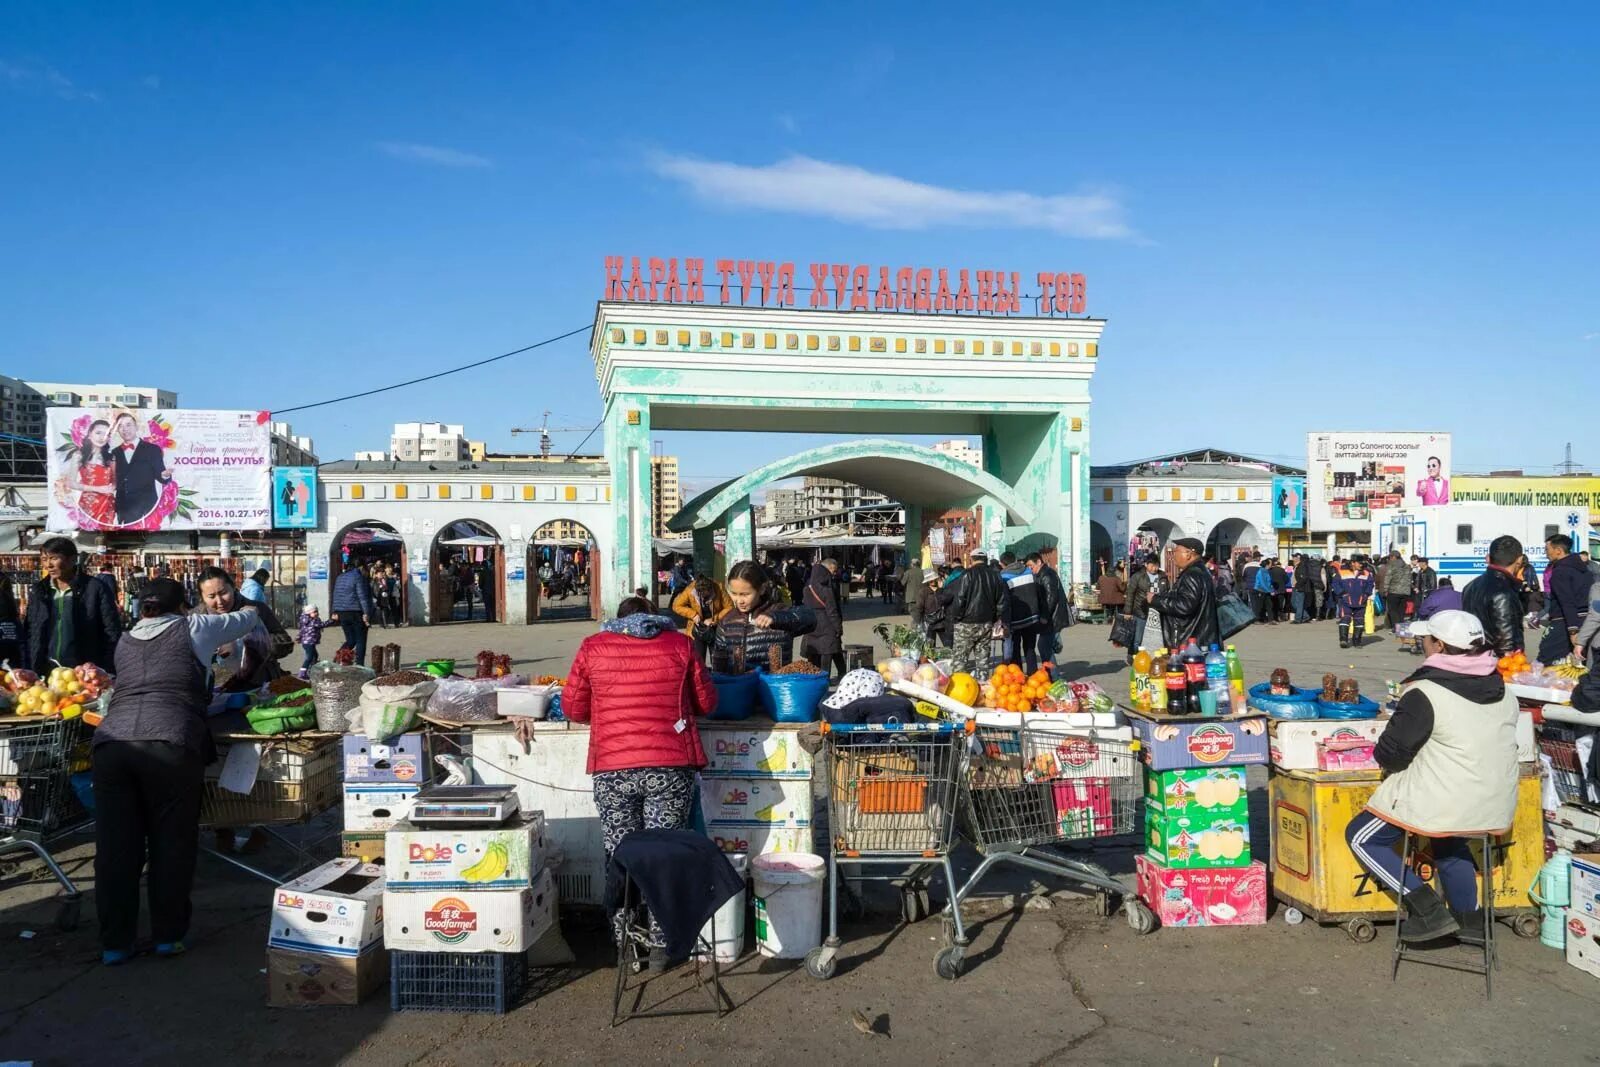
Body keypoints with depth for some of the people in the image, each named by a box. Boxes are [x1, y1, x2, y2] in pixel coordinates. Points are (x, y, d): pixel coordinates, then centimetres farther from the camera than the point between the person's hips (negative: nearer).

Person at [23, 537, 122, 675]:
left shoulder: (95, 589, -6)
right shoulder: (38, 590, 9)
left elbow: (112, 634, -5)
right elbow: (29, 633, 14)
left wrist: (99, 669, -9)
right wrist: (28, 670, 5)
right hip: (45, 671, 4)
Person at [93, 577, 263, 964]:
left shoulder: (125, 642, 25)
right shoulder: (193, 629, 15)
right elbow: (249, 617, 28)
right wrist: (248, 608, 52)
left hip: (112, 740, 4)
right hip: (170, 742, -4)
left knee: (115, 846, 9)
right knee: (171, 843, 8)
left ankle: (114, 943, 14)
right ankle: (167, 936, 15)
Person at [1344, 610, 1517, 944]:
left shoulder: (1424, 694, -19)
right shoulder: (1501, 691, 3)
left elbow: (1389, 753, -15)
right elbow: (1485, 742, 16)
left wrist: (1385, 757, 7)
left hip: (1442, 801, -8)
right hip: (1496, 805, 8)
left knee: (1361, 837, 7)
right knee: (1447, 839, 35)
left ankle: (1427, 908, -1)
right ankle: (1469, 917, 31)